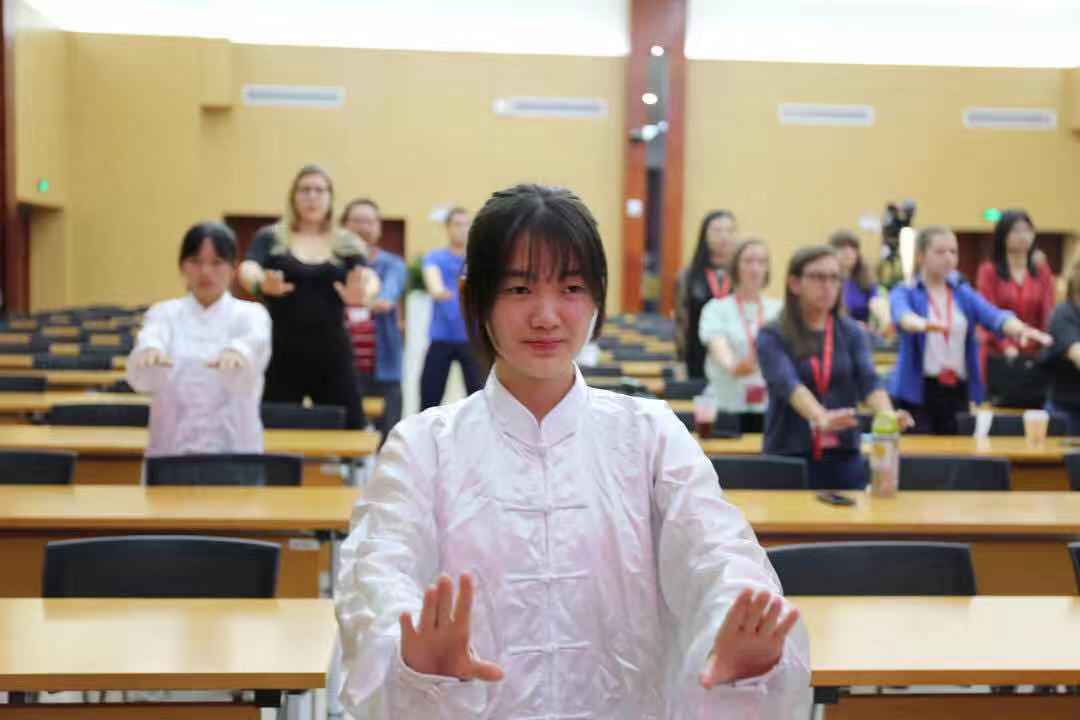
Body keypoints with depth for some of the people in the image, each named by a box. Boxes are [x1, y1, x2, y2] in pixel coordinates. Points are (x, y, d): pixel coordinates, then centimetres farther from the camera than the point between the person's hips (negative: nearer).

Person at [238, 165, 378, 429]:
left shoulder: (347, 244, 7)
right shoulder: (270, 237, 5)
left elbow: (369, 277, -10)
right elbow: (247, 269, -13)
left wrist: (362, 294, -35)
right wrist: (261, 284, -37)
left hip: (332, 353, 1)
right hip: (282, 354, -1)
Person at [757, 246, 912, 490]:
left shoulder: (851, 332, 6)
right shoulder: (772, 336, -4)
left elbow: (868, 380, -9)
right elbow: (788, 384, -21)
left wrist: (888, 416, -31)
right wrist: (821, 418, -41)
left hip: (844, 457, 3)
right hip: (787, 456, -2)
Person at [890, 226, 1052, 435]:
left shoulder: (964, 294, 12)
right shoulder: (905, 293, 1)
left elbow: (994, 317, -5)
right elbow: (903, 316, -22)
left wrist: (1021, 330, -27)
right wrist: (923, 324, -46)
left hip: (958, 391, 4)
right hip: (916, 391, -4)